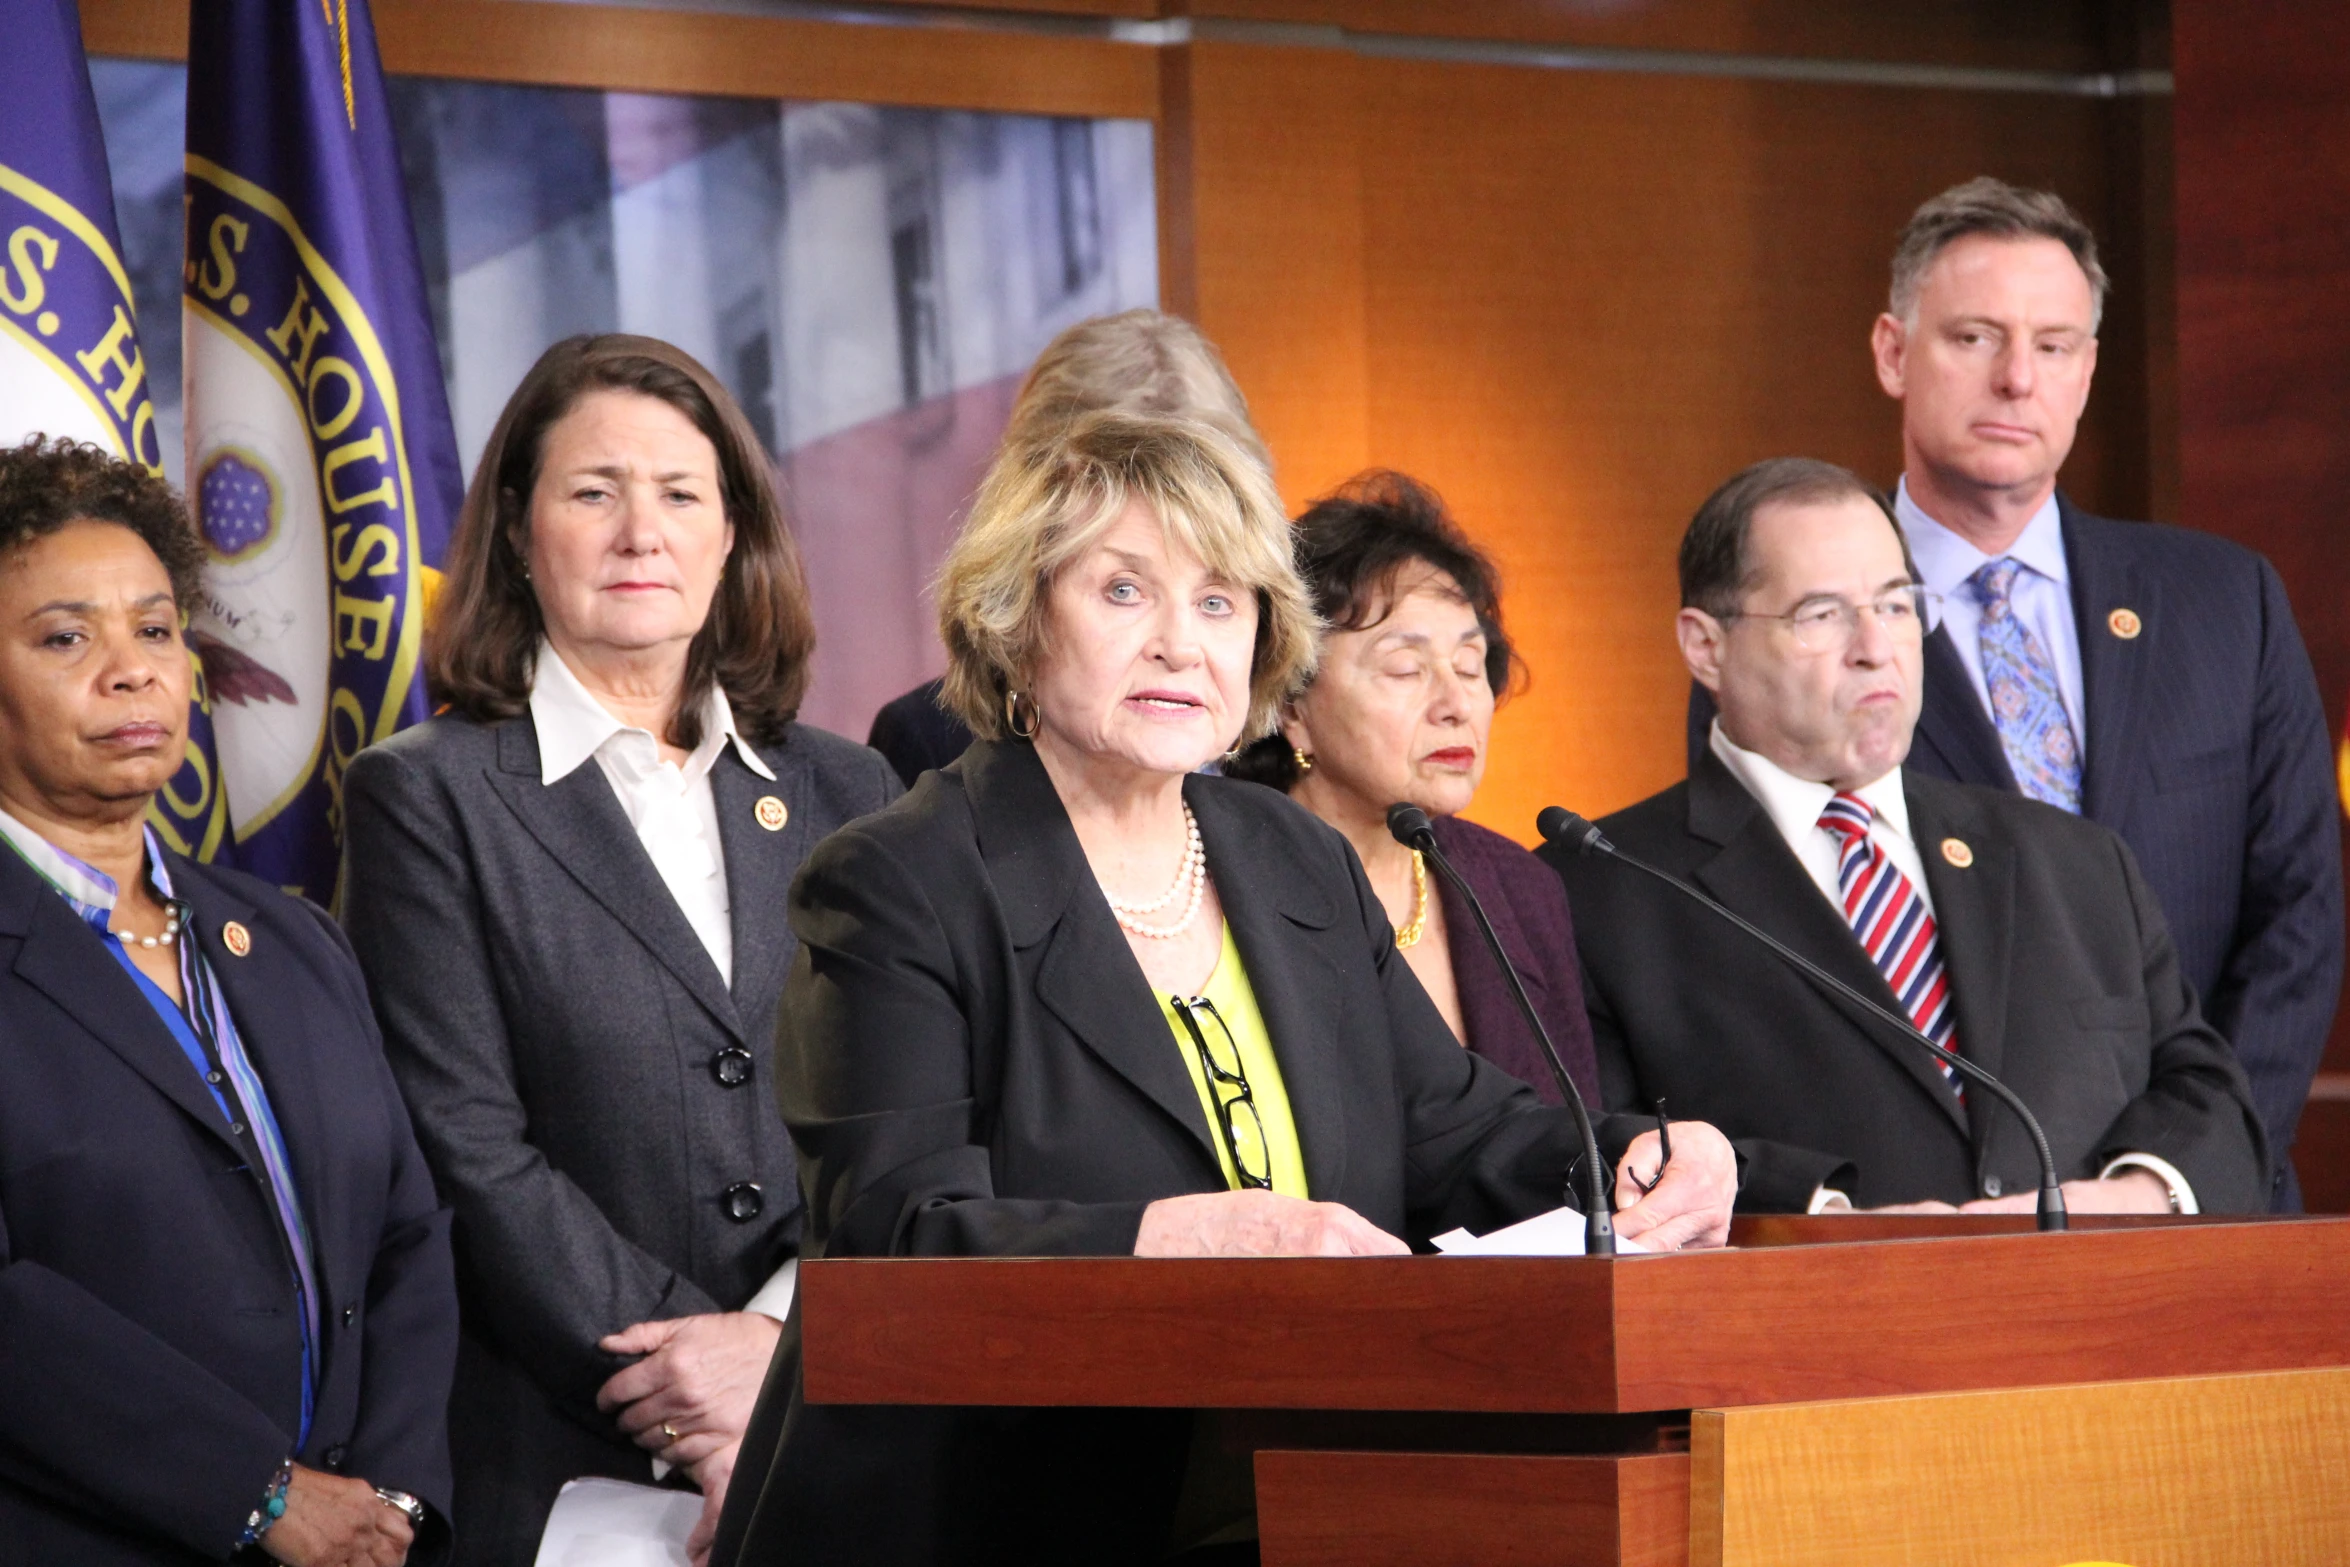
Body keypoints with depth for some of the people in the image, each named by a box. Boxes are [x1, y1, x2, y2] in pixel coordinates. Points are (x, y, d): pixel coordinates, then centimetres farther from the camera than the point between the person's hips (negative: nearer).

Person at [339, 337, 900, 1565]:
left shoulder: (843, 795, 13)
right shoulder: (426, 797, 2)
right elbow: (468, 1149, -6)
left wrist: (788, 1335, -11)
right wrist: (687, 1394, -14)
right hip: (557, 1468, -3)